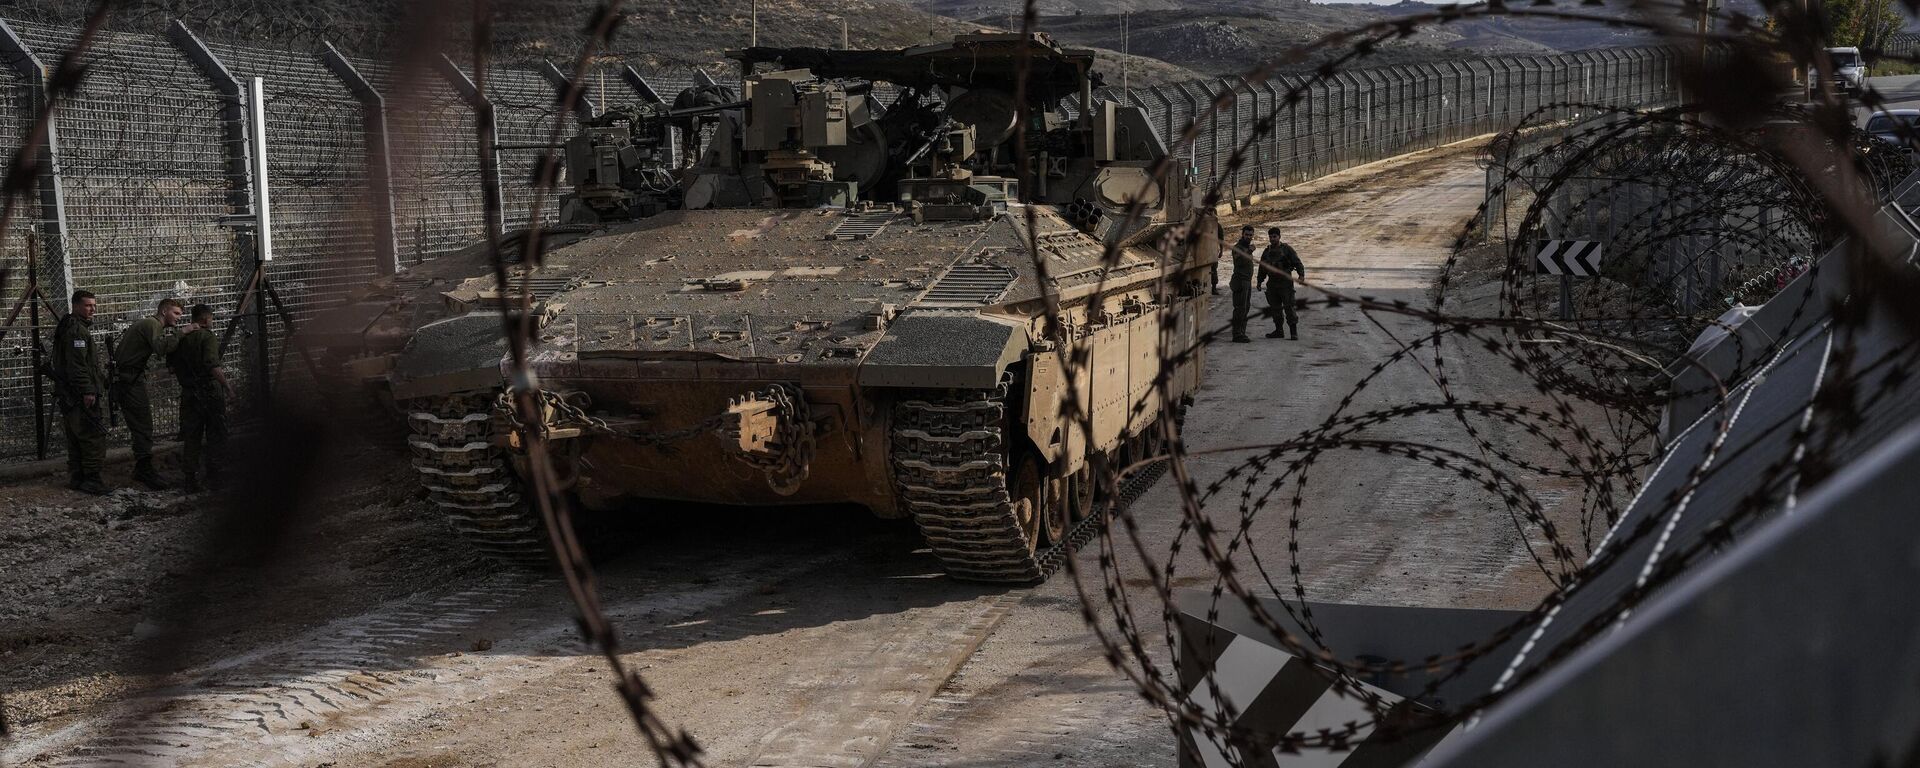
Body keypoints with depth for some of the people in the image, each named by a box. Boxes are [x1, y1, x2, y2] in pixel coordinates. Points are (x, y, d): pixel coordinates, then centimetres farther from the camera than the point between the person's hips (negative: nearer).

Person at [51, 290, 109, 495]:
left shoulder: (69, 327, 20)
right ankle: (91, 479, -8)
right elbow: (77, 364, -23)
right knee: (94, 436, -9)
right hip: (83, 394, -11)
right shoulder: (77, 330, -15)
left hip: (69, 394, 11)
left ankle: (75, 478, 20)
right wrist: (87, 391, -24)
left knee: (76, 438, 15)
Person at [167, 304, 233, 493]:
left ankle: (191, 479, 6)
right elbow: (212, 365, -22)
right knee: (215, 435, 6)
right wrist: (227, 385, -18)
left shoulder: (180, 339, 9)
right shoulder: (208, 337, -10)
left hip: (188, 393, 5)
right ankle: (213, 475, 7)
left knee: (191, 438, 8)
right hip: (210, 390, -5)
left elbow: (171, 364, 14)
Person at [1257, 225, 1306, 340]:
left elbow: (1297, 262, -7)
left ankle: (1293, 331, -4)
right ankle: (1278, 331, 15)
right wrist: (1260, 281, 16)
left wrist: (1301, 274, -20)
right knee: (1275, 308, 7)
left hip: (1285, 282, -5)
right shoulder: (1267, 252, 14)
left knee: (1289, 307, -8)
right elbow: (1262, 268, 22)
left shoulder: (1287, 249, -2)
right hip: (1272, 283, 5)